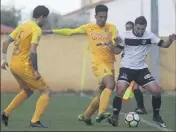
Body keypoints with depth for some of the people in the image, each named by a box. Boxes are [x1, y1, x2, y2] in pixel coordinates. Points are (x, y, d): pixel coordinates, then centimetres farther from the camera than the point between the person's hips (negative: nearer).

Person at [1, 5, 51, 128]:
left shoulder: (22, 26, 13)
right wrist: (36, 70, -17)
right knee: (46, 91, 1)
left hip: (13, 65, 9)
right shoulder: (37, 30, -12)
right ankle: (35, 121, -9)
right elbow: (33, 51, -21)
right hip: (24, 66, -8)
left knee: (27, 91, 29)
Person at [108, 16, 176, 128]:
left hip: (141, 69, 2)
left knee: (157, 90, -7)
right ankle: (115, 116, -13)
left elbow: (164, 45, -4)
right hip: (127, 68, -2)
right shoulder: (125, 36, -9)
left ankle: (156, 115, 15)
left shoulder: (149, 36, -6)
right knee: (120, 90, -25)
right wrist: (113, 44, -22)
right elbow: (117, 51, 0)